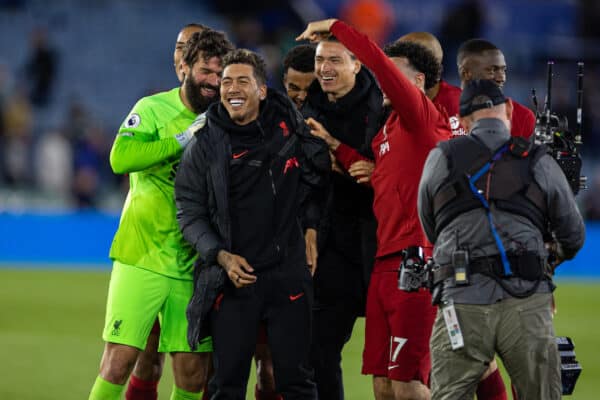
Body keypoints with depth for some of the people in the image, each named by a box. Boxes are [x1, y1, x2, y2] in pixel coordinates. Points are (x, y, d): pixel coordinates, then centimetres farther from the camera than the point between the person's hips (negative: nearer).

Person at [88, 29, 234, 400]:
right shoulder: (154, 109, -4)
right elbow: (121, 158, -21)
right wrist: (184, 138, -22)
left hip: (193, 265, 4)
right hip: (142, 256, -4)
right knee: (120, 358, -11)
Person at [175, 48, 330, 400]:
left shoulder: (288, 127, 3)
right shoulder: (205, 146, 2)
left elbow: (318, 175, 20)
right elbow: (190, 213, 2)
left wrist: (311, 227, 10)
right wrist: (221, 256, -13)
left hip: (289, 274, 0)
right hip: (233, 278, 0)